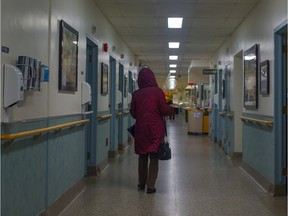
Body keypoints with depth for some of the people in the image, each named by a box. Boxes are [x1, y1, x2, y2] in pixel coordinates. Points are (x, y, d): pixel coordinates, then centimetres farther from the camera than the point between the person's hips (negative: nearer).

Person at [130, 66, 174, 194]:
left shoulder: (136, 94, 1)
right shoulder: (157, 91, -8)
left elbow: (132, 112, 6)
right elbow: (164, 110, -11)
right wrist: (171, 110, 11)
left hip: (140, 128, 3)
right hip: (155, 128, -3)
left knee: (142, 156, 15)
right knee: (154, 156, 4)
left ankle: (141, 183, 24)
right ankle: (150, 185, 2)